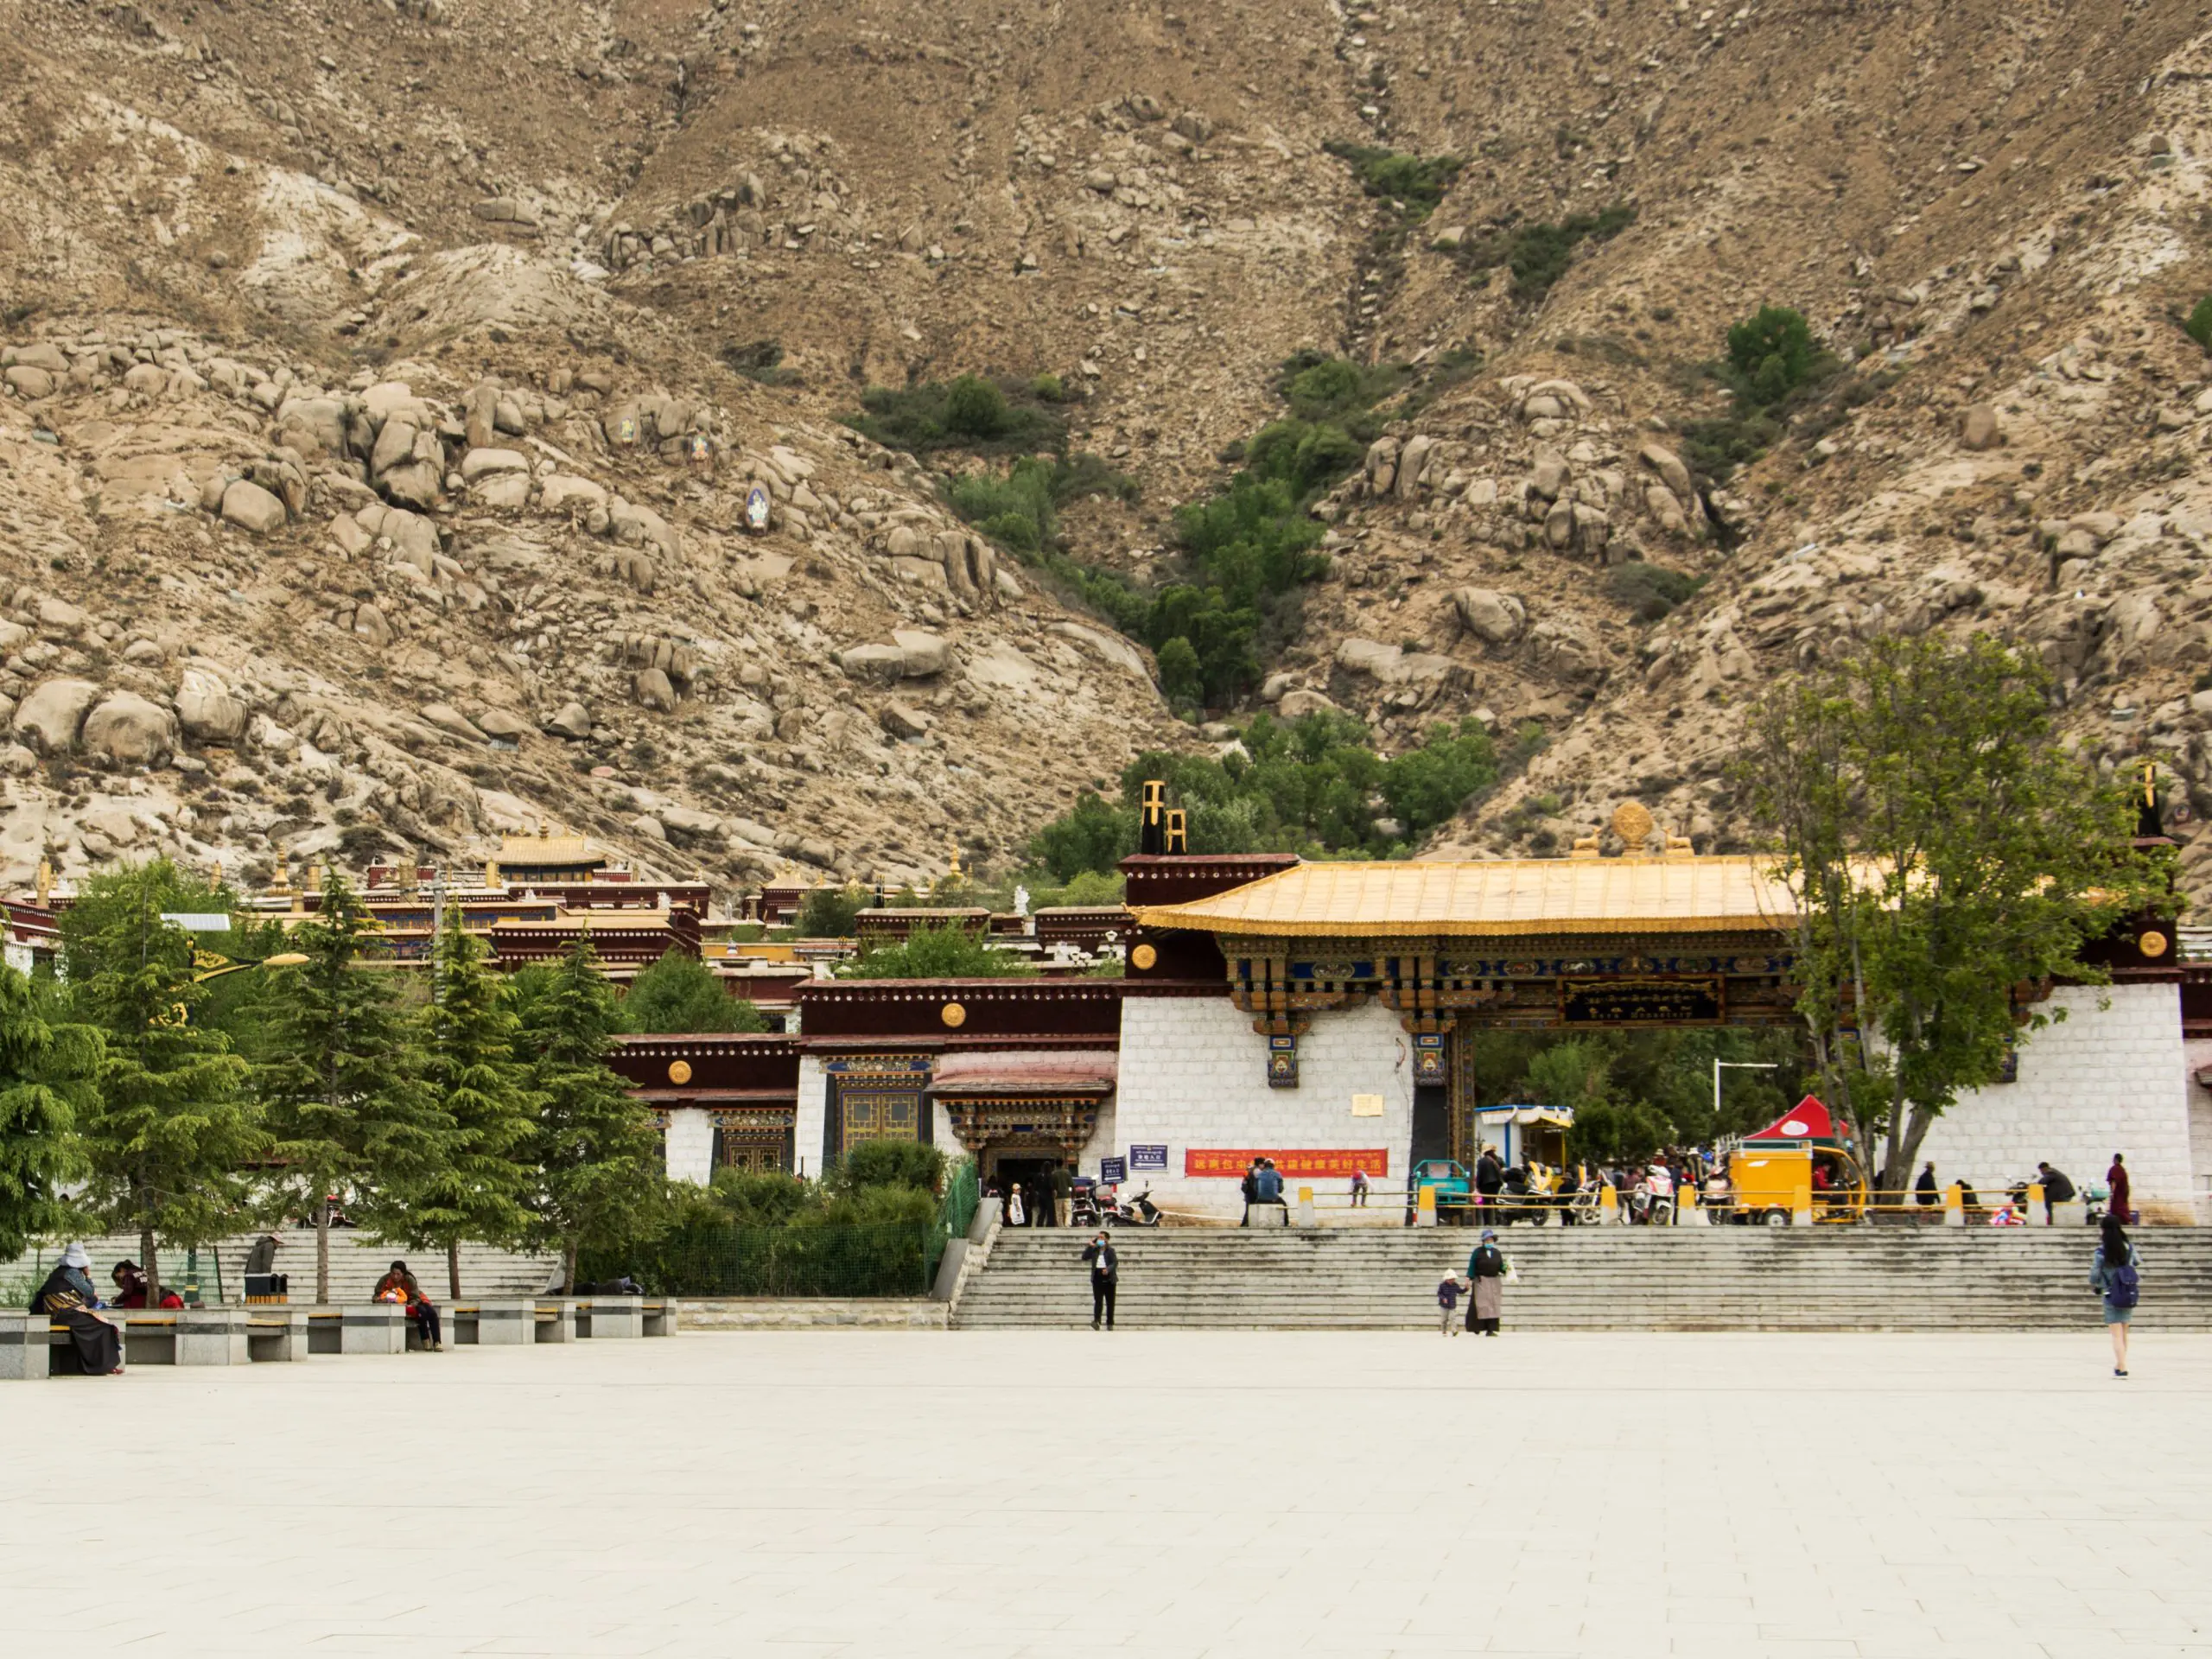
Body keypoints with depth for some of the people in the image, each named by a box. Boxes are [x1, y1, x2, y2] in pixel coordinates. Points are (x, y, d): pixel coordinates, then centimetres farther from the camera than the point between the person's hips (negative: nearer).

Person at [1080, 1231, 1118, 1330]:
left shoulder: (1110, 1250, -2)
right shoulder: (1094, 1250, 9)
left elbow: (1115, 1262, -12)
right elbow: (1085, 1257, 4)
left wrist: (1108, 1269, -29)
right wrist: (1089, 1246, -3)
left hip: (1108, 1278, -2)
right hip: (1097, 1278, 2)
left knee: (1110, 1302, 6)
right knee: (1098, 1301, -11)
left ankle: (1110, 1323, 13)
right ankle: (1096, 1321, -23)